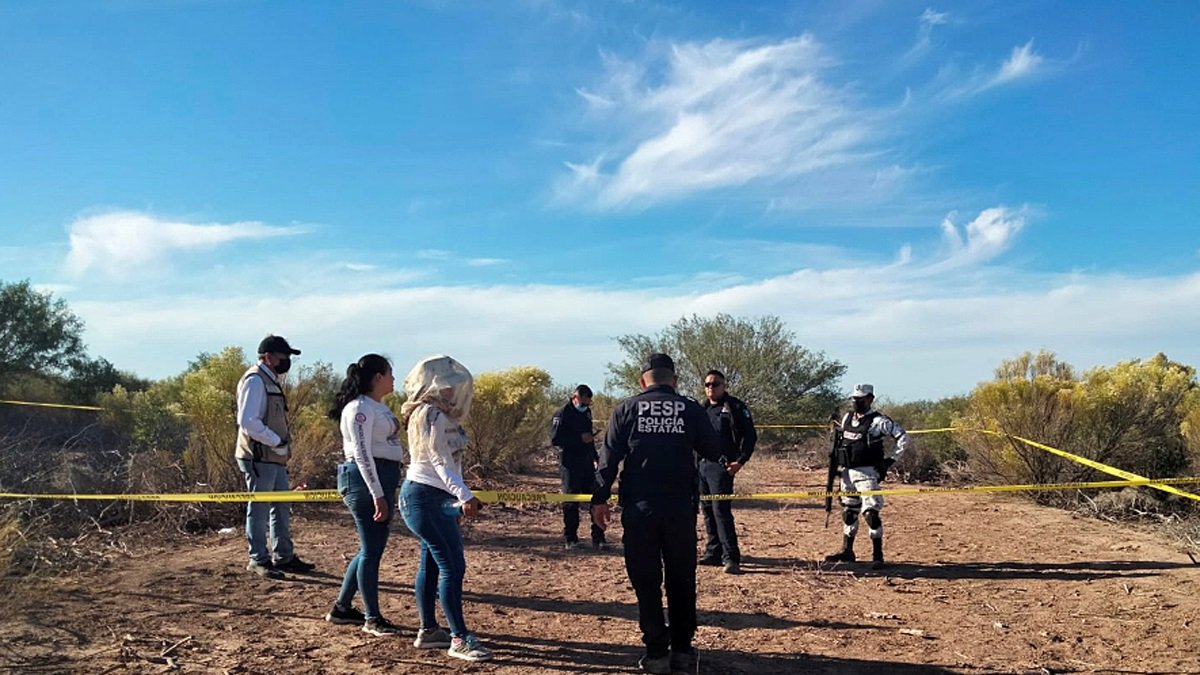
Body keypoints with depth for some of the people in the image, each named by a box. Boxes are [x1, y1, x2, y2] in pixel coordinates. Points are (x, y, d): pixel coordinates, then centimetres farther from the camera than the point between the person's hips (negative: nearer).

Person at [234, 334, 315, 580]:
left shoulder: (270, 381, 17)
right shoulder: (255, 380, -14)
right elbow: (247, 420, -23)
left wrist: (282, 445, 12)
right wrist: (276, 441, -19)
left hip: (275, 457, 10)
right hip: (259, 458, -10)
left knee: (281, 508, 14)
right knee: (259, 509, 0)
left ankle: (284, 557, 23)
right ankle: (258, 560, 9)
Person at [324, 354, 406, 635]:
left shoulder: (379, 407, 17)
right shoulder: (360, 408, -12)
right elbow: (362, 454, -18)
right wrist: (377, 495, -22)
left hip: (384, 479, 10)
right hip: (366, 479, -10)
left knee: (372, 548, 14)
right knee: (371, 550, -3)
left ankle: (341, 608, 26)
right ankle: (372, 619, 7)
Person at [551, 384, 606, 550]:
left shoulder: (586, 412, 15)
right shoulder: (562, 414, -9)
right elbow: (555, 439, -19)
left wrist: (596, 457, 23)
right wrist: (580, 438, -21)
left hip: (587, 462, 7)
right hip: (570, 463, -6)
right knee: (571, 501, 1)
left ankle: (598, 538, 5)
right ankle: (571, 539, 10)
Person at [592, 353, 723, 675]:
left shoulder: (627, 409, 1)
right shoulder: (691, 409, 1)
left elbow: (608, 456, -3)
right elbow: (714, 452, 5)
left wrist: (600, 498, 3)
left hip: (639, 508, -1)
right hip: (680, 507, 1)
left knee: (646, 580, 7)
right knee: (681, 579, 13)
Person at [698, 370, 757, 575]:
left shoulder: (735, 407, -3)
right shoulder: (703, 409, 17)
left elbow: (750, 436, -6)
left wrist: (740, 461, -14)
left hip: (722, 466, -7)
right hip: (702, 465, 7)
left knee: (721, 510, -13)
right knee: (707, 510, 10)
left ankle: (730, 557, -10)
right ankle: (713, 552, 20)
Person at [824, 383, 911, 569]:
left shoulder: (878, 421, -10)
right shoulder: (847, 418, 10)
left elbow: (903, 438, -11)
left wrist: (890, 460, -11)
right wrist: (834, 460, 13)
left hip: (867, 473, -7)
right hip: (847, 472, 7)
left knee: (870, 512, -11)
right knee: (848, 512, 14)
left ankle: (877, 555, -3)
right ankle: (847, 551, 24)